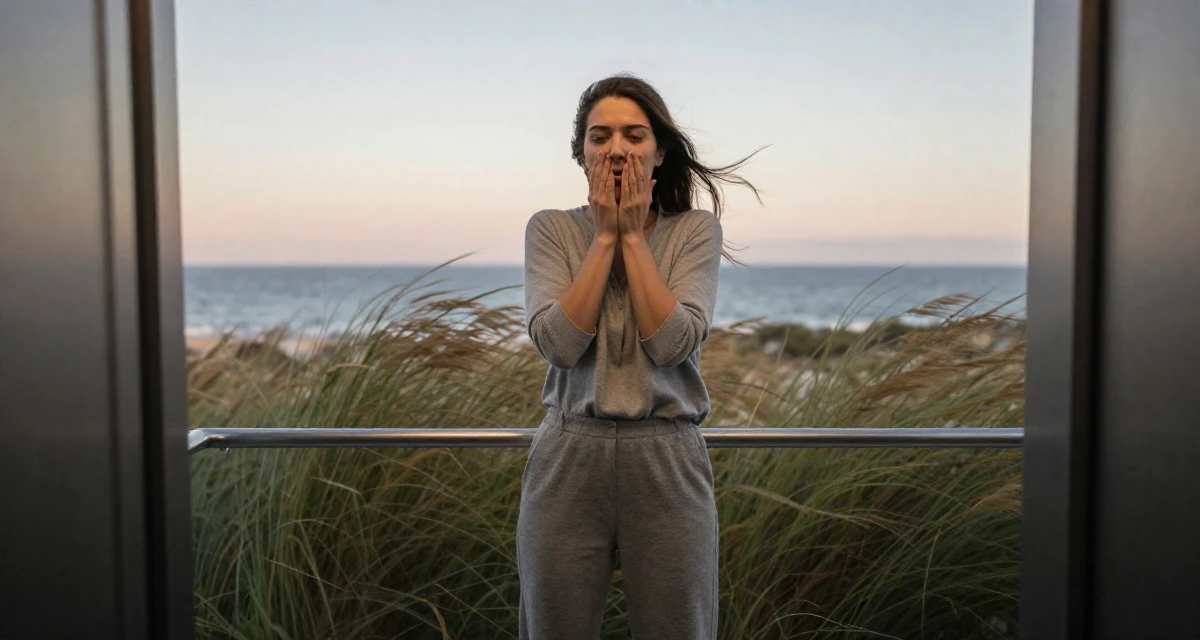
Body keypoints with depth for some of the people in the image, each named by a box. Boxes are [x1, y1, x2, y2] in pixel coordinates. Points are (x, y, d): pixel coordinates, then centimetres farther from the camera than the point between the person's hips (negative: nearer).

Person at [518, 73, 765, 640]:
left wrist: (633, 236, -9)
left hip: (668, 462, 0)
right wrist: (604, 235, -9)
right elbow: (558, 344, -13)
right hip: (569, 459, 1)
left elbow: (672, 343, -13)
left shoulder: (697, 230, 1)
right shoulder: (551, 229, 2)